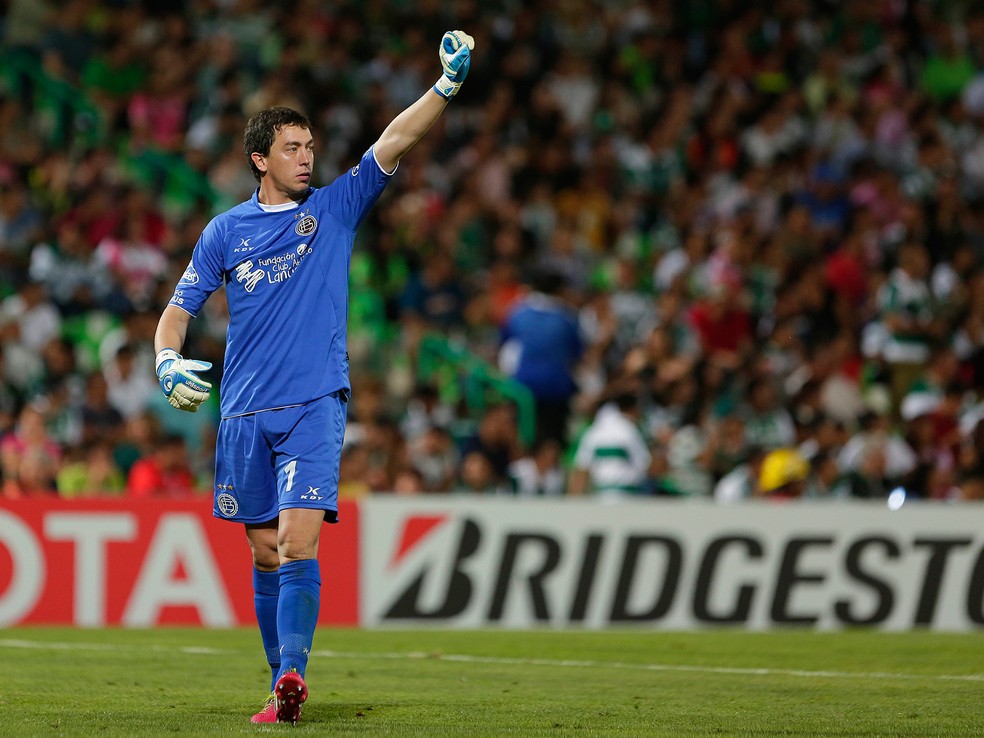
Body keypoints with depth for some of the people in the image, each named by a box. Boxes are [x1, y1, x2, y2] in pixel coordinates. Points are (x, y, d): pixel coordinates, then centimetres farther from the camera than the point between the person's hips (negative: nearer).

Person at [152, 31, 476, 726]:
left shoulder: (336, 207, 6)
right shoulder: (225, 232, 9)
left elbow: (394, 141, -6)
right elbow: (179, 310, 12)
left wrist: (447, 85, -18)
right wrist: (168, 362, -8)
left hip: (316, 406, -2)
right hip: (245, 412, 2)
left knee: (298, 543, -17)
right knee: (266, 553, 6)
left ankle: (292, 672, -25)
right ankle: (283, 686, 14)